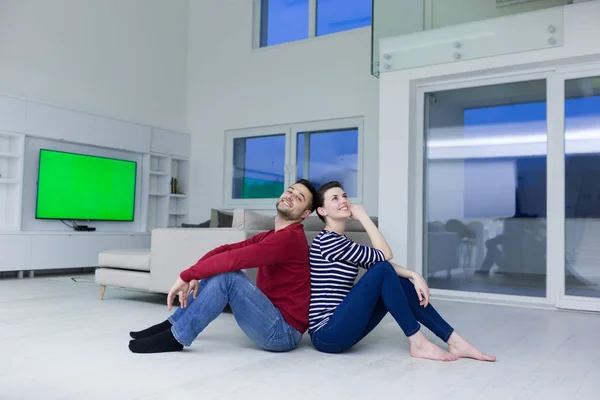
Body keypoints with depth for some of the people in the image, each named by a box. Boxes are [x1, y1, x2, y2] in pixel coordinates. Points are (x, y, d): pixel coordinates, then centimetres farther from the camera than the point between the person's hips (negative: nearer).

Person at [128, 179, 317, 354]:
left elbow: (233, 259, -26)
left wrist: (186, 275, -19)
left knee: (226, 275, -23)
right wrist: (194, 276, -15)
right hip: (270, 319, 9)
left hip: (283, 332, -9)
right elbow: (226, 250, 2)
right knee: (216, 270, 7)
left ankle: (177, 337, -12)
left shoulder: (290, 238, -18)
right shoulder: (270, 236, 13)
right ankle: (172, 324, 9)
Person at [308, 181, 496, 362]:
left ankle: (455, 342, 1)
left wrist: (414, 275, -8)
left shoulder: (341, 241, 16)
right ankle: (418, 343, -12)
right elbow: (384, 255, -14)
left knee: (401, 282, 1)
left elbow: (378, 262, 6)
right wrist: (363, 216, -8)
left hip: (341, 328, 9)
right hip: (327, 334, -9)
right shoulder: (327, 240, -15)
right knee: (382, 270, -18)